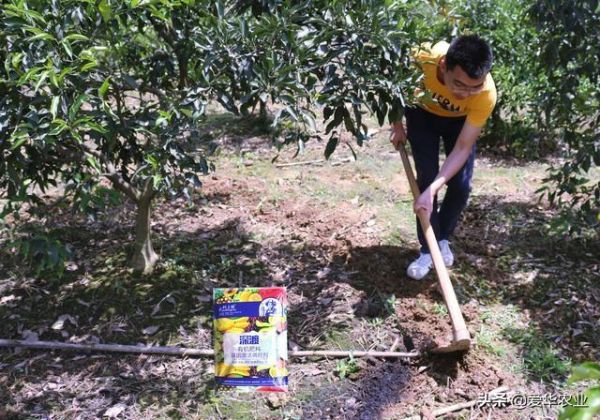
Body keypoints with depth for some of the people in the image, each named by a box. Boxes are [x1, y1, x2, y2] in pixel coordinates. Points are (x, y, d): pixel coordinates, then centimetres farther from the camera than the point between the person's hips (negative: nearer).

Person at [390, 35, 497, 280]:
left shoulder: (487, 94, -39)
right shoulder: (422, 57, -40)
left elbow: (463, 148, -31)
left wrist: (433, 190, -40)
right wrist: (397, 125, -11)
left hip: (461, 120, 0)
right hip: (423, 112, 0)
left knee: (461, 185, -7)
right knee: (426, 177, -12)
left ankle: (443, 238, 20)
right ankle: (428, 249, 1)